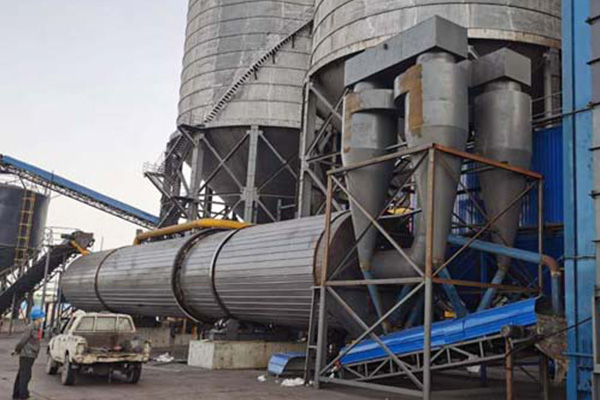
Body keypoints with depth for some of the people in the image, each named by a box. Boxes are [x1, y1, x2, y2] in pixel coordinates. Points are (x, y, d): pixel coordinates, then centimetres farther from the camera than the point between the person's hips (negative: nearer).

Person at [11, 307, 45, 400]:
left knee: (22, 375, 15)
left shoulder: (38, 327, 9)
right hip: (26, 355, -9)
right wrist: (16, 350, -4)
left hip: (31, 355, 9)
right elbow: (22, 340, -17)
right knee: (25, 375, -4)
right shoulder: (30, 328, -19)